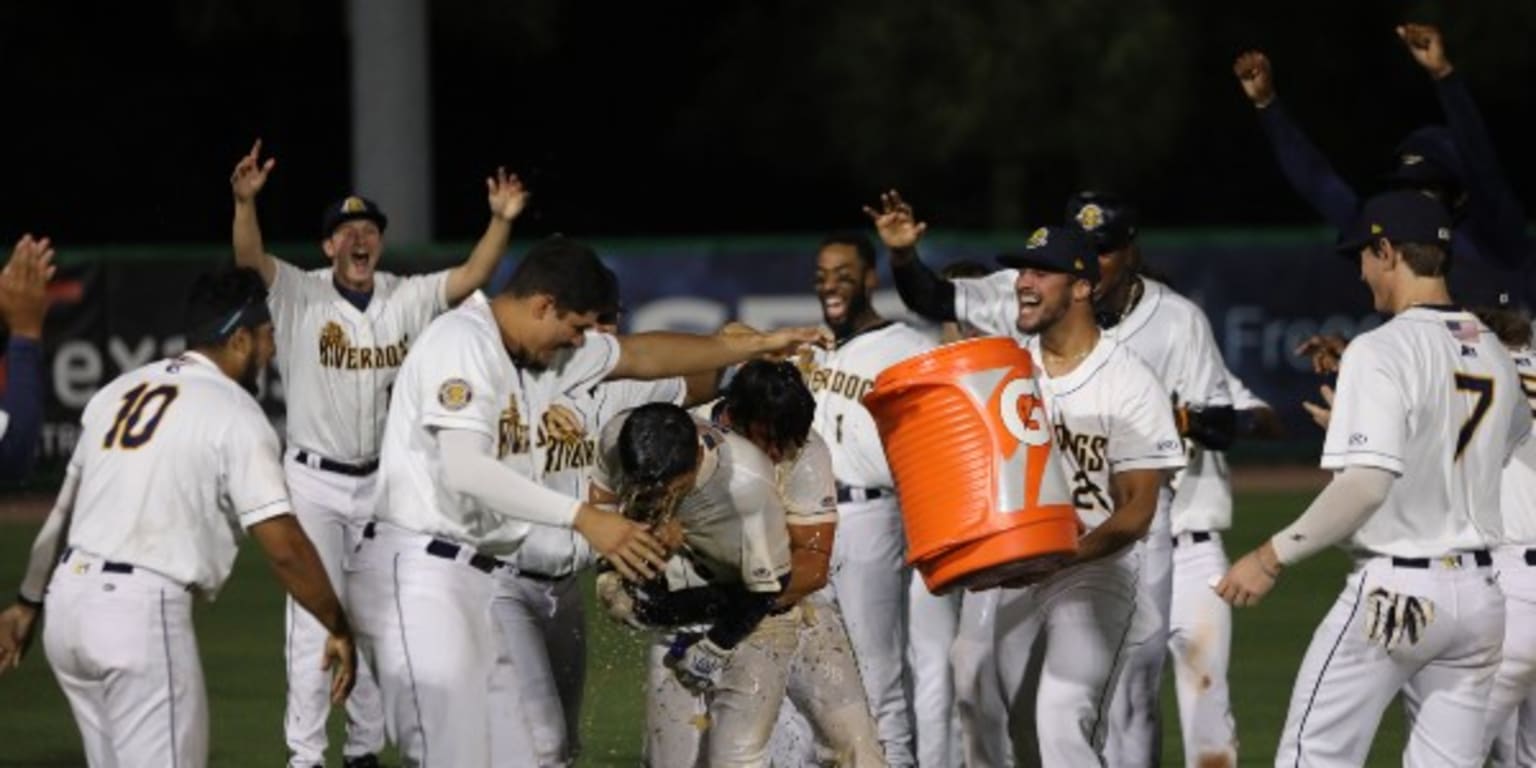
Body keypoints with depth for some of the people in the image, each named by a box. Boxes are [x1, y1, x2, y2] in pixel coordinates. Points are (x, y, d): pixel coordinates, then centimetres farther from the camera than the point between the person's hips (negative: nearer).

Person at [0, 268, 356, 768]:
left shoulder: (119, 391, 15)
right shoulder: (235, 413, -7)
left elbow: (64, 509, 17)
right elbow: (284, 546, -12)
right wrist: (339, 629, -3)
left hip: (68, 596, 8)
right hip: (141, 611, -8)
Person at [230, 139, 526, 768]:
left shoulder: (408, 299, 1)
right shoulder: (301, 296, -9)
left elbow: (471, 276, -8)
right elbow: (250, 257, -24)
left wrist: (501, 221, -24)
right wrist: (245, 201, -42)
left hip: (381, 482, 4)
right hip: (314, 480, -4)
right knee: (314, 617, -6)